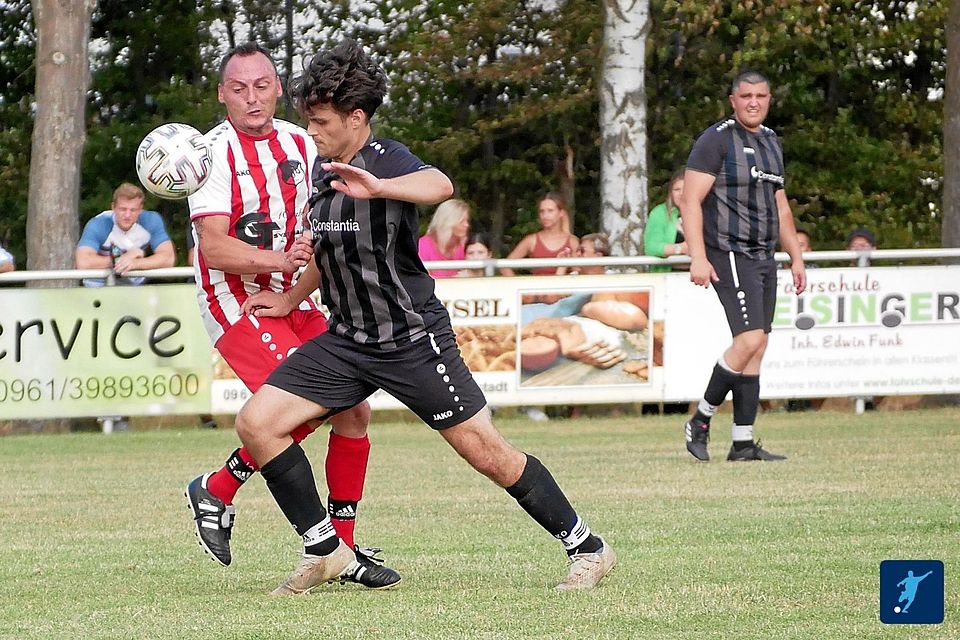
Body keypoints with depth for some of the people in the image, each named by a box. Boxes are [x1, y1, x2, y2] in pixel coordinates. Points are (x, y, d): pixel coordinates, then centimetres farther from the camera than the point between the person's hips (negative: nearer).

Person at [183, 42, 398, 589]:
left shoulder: (300, 143, 8)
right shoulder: (216, 150, -12)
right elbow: (214, 248, -20)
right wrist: (278, 260, -32)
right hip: (236, 301, -7)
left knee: (354, 410, 0)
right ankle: (216, 492, -3)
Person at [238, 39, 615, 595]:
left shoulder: (387, 160, -17)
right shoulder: (325, 170, 6)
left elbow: (440, 185, -43)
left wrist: (378, 187, -60)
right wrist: (292, 298, 30)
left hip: (413, 338, -7)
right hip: (347, 339, 7)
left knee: (488, 455, -4)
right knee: (257, 423, -7)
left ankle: (588, 548, 12)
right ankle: (325, 550, 5)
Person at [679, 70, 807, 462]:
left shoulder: (771, 142, 18)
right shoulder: (716, 140, -8)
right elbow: (690, 201, -13)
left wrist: (796, 257, 23)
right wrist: (698, 257, -23)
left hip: (764, 258, 8)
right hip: (729, 256, -8)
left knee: (757, 346, 4)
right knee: (750, 339, -18)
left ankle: (743, 442, 5)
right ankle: (700, 422, -6)